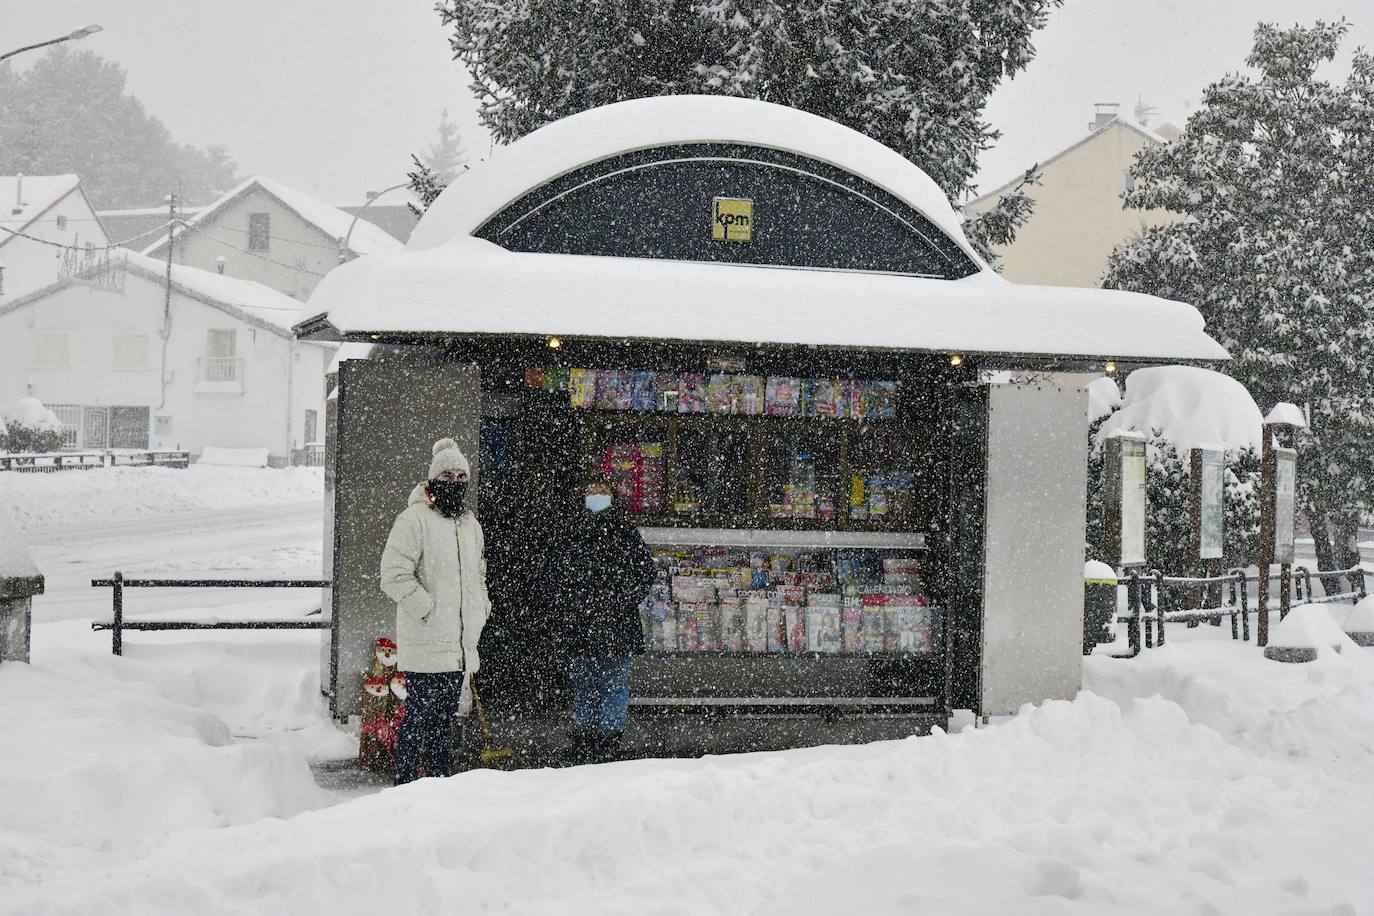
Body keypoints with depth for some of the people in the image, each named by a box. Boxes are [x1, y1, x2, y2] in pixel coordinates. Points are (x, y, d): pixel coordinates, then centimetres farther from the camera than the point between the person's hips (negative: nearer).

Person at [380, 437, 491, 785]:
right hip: (424, 642, -7)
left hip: (460, 644, 7)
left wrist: (481, 608, 16)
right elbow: (394, 574, -15)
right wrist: (427, 609, -17)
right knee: (419, 715, -7)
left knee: (445, 717, 14)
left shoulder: (470, 525, 16)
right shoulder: (414, 519, -9)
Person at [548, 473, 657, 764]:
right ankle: (582, 750, 16)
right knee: (583, 687, 10)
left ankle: (609, 746, 1)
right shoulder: (573, 532, 13)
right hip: (579, 628, 4)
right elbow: (556, 576, 19)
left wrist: (619, 604, -9)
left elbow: (644, 572, -1)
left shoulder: (625, 530, 2)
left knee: (613, 684, -3)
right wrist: (566, 607, 4)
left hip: (615, 627, -4)